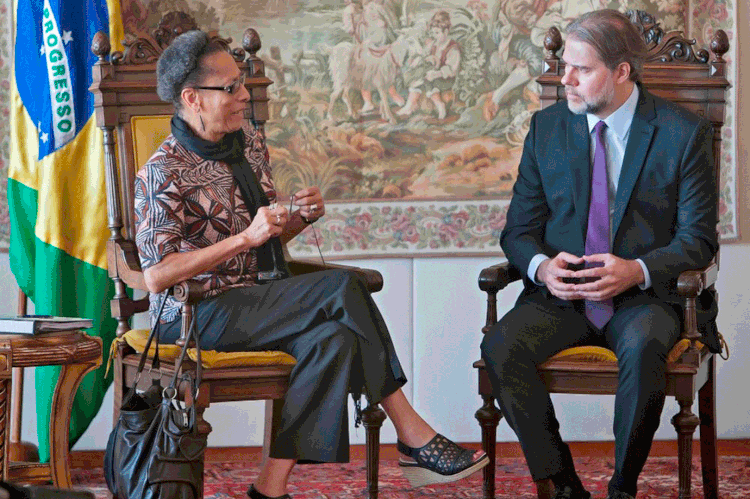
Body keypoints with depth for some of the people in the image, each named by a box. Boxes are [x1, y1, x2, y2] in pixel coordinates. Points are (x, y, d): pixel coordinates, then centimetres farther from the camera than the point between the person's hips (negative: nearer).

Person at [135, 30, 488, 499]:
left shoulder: (250, 142, 12)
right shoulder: (165, 173, -11)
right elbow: (157, 276, -20)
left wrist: (301, 217, -3)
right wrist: (244, 238, -23)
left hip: (254, 299, 7)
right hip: (197, 314, -7)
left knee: (333, 338, -25)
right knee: (343, 288, -24)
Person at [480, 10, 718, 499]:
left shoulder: (683, 132, -1)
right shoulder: (547, 127, 9)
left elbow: (698, 238, -1)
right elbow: (519, 229, 10)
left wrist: (638, 270, -20)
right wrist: (541, 266, -14)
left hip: (641, 296, -3)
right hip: (560, 294, 3)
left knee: (643, 348, -37)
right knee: (501, 347, -28)